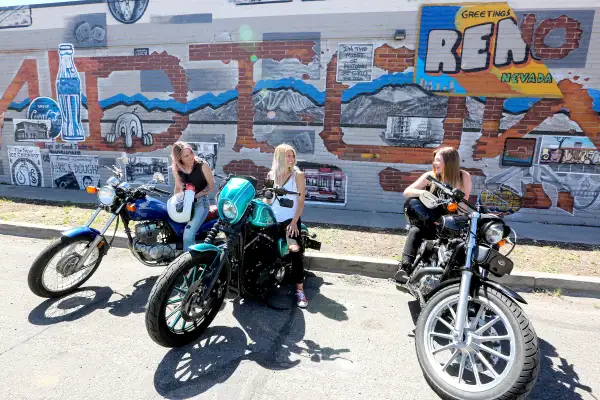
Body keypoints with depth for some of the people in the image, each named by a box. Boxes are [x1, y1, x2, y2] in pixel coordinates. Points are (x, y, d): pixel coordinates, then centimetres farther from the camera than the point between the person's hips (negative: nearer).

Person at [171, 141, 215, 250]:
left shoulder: (202, 165, -16)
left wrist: (196, 196, -18)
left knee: (188, 235, -21)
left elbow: (211, 186, -8)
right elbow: (178, 187, 11)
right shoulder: (176, 168, -3)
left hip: (200, 202, -6)